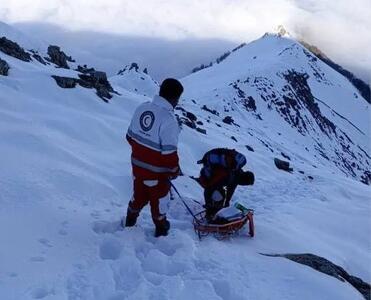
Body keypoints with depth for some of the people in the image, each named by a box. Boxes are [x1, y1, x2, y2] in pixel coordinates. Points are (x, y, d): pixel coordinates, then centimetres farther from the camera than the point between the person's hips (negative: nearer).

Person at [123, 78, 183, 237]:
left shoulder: (142, 108, -6)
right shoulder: (168, 119, -28)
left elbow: (130, 136, 5)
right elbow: (169, 152, -25)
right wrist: (174, 170, -7)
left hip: (137, 165, 6)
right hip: (157, 172, -6)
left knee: (139, 196, 28)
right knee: (159, 200, 18)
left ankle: (129, 222, 46)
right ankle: (161, 229, 39)